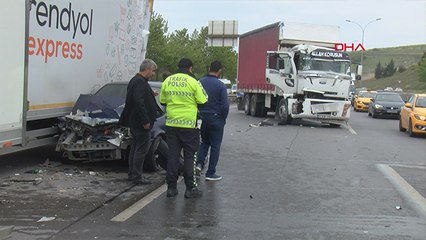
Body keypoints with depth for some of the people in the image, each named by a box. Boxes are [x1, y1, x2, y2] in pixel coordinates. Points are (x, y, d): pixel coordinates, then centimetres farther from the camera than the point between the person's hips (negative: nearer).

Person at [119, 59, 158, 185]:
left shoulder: (136, 80, 17)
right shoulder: (140, 82, -17)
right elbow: (139, 102, -26)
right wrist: (145, 121, -24)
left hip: (135, 122, 11)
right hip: (140, 123, -11)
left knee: (135, 148, 16)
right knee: (142, 149, -6)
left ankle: (132, 174, 24)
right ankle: (137, 177, -1)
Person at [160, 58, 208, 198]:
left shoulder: (167, 81, 4)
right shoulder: (193, 82, -9)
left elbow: (162, 101, 12)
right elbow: (203, 102, -8)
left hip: (171, 123, 4)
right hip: (189, 124, -4)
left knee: (172, 155, 9)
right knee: (189, 156, 4)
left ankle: (171, 187, 12)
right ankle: (190, 189, 6)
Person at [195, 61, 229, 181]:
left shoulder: (200, 82, -2)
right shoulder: (220, 85, -14)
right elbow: (225, 105, -15)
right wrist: (223, 118, 1)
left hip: (202, 118, 4)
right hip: (216, 119, -4)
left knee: (204, 142, 23)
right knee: (215, 146, 7)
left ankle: (199, 163, 4)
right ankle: (210, 173, 11)